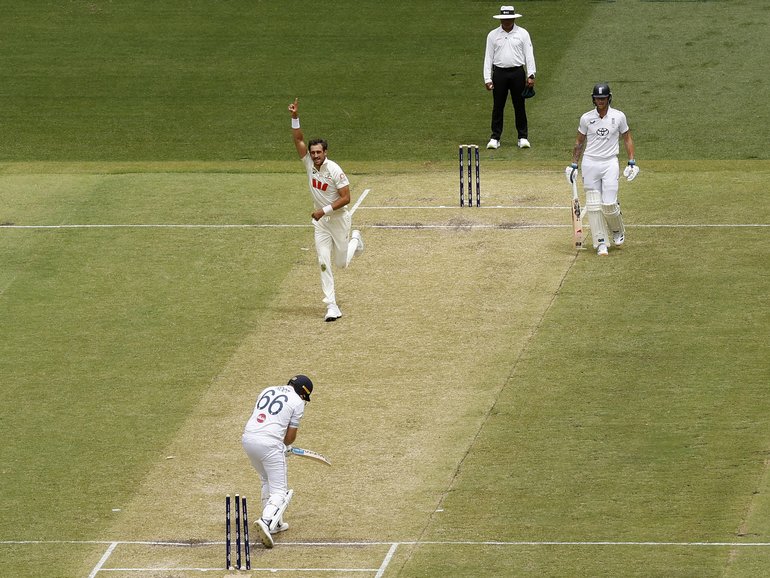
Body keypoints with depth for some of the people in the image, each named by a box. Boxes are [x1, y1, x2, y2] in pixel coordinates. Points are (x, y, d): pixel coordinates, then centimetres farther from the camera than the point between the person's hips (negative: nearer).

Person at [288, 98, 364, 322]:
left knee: (342, 262, 10)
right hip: (321, 220, 4)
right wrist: (295, 118, -24)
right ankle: (331, 307, -2)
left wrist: (325, 210, -25)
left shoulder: (334, 170, -21)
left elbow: (346, 198, -21)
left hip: (339, 218, -4)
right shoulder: (310, 163, -6)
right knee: (324, 263, -4)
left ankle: (355, 240, 44)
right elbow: (298, 139, -11)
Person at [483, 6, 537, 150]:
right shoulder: (493, 35, 6)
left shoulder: (522, 34, 3)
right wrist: (487, 79, -1)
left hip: (517, 73, -1)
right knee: (497, 107, 1)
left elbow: (529, 55, 2)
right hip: (499, 73, 1)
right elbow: (488, 57, 6)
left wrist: (531, 75, -6)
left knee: (519, 106, 2)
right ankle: (495, 138, 6)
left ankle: (523, 137, 9)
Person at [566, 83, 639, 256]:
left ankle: (618, 230, 21)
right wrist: (574, 165, 8)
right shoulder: (586, 118, 2)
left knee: (609, 204, -9)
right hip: (590, 163, 1)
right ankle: (601, 242, 3)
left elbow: (627, 139, 9)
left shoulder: (618, 117, 0)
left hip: (610, 163, -1)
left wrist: (631, 162, 1)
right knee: (593, 206, -3)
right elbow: (579, 142, 11)